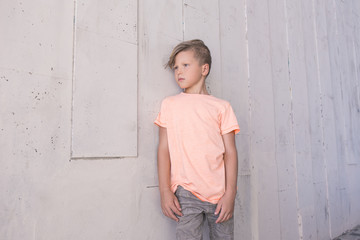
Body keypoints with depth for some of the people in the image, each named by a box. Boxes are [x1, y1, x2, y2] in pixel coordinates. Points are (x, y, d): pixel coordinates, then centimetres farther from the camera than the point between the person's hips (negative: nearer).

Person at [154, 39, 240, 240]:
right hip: (186, 193, 0)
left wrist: (230, 194, -3)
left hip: (219, 193, 1)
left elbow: (230, 152, 2)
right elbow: (164, 148, 4)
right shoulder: (169, 105, 7)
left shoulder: (221, 106, 5)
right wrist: (165, 191, -1)